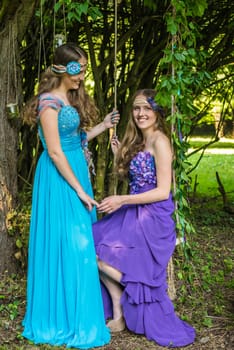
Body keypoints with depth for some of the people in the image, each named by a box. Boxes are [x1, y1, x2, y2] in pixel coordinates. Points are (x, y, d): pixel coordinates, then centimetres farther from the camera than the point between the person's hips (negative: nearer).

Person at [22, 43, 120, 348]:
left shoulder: (72, 98, 12)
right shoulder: (49, 102, -15)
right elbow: (55, 152, -18)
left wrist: (102, 126, 12)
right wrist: (79, 190, -17)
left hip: (75, 172, 9)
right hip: (60, 178, -9)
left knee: (80, 243, 12)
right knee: (65, 244, -3)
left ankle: (76, 311, 23)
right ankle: (64, 318, 10)